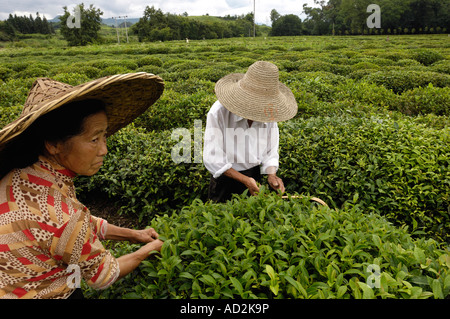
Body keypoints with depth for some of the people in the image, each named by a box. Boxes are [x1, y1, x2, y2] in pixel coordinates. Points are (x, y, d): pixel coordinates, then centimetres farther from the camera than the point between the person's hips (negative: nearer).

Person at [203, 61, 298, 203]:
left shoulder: (269, 113, -10)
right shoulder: (219, 112, -23)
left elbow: (271, 152, 0)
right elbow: (212, 159, -23)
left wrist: (271, 175, -20)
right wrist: (245, 180, -28)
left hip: (254, 175, 4)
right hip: (227, 177, -3)